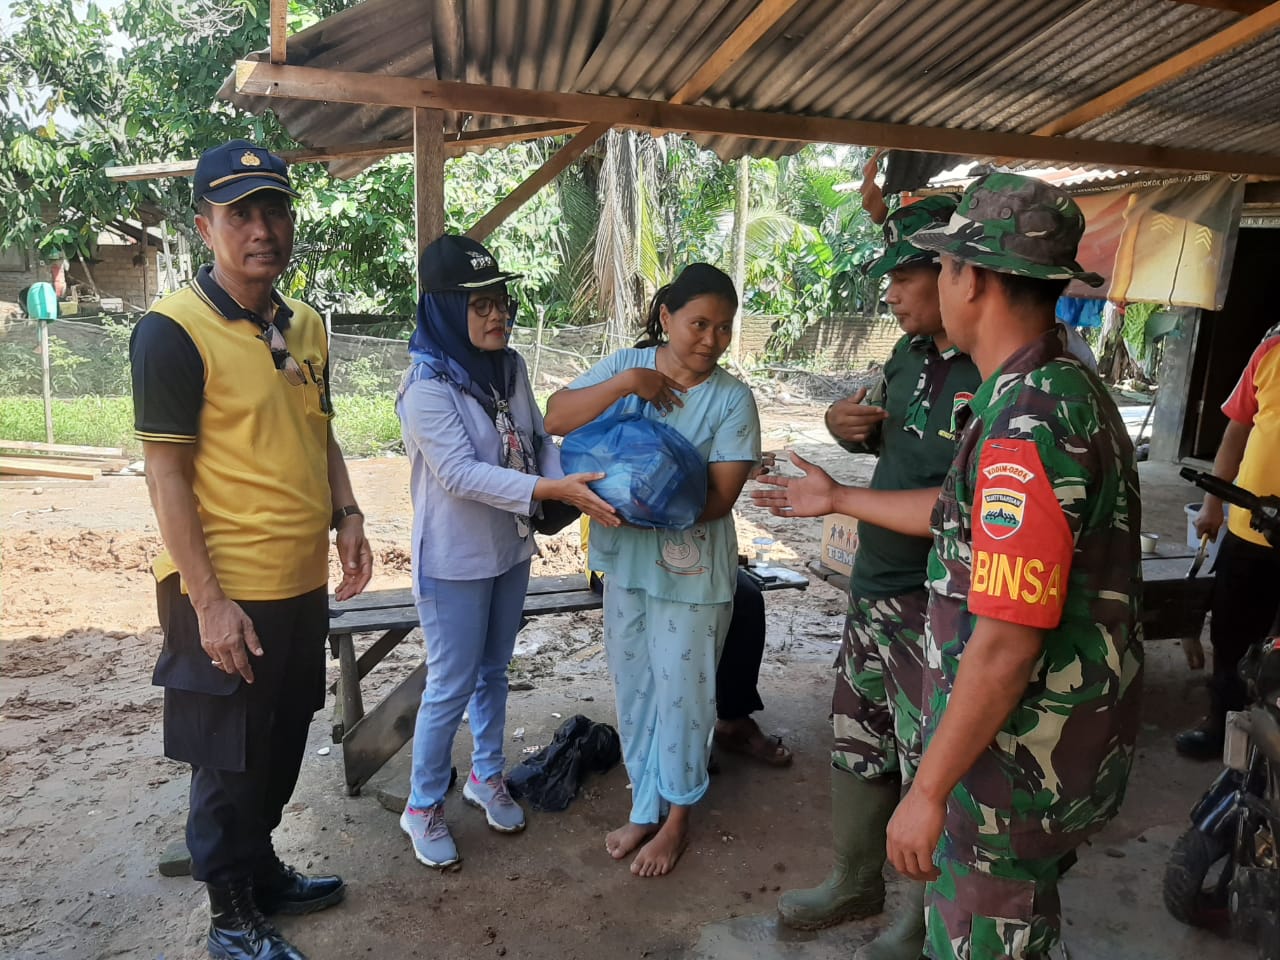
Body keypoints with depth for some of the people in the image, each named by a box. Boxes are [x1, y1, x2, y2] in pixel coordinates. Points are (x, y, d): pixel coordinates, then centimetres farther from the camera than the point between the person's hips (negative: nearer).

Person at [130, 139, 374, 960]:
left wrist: (347, 516, 4)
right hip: (228, 593, -7)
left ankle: (263, 872, 43)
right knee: (230, 762, 10)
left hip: (304, 584, 7)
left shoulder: (307, 326, 7)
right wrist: (208, 602, -18)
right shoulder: (173, 331, -14)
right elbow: (166, 474, -16)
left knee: (281, 748, 22)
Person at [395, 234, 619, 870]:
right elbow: (460, 474, -29)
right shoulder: (427, 385, -21)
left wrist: (573, 486, -16)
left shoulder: (510, 366, 0)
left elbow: (539, 440, 4)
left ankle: (487, 776, 41)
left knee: (494, 672, 21)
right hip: (455, 560, -6)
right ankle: (423, 806, 26)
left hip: (510, 549, 7)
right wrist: (550, 489, -36)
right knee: (451, 686, 5)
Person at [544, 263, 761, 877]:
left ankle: (676, 819, 30)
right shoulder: (626, 365, -2)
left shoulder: (731, 399, -10)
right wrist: (625, 384, -22)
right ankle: (644, 808, 36)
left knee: (682, 695, 9)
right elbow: (556, 419, -12)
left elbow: (721, 495, -15)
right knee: (633, 689, 16)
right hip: (625, 559, 3)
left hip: (691, 569, -3)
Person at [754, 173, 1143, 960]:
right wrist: (838, 500, 24)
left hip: (1021, 756, -9)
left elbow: (1005, 646, -29)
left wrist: (929, 792, -20)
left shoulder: (1027, 423, -28)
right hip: (1062, 742, 9)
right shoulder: (1062, 388, 5)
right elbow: (965, 516, 16)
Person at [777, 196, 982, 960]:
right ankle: (856, 883, 43)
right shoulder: (909, 354, 6)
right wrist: (846, 425, -1)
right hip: (874, 588, 8)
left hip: (938, 609, -8)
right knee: (859, 743, 21)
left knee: (932, 768, 8)